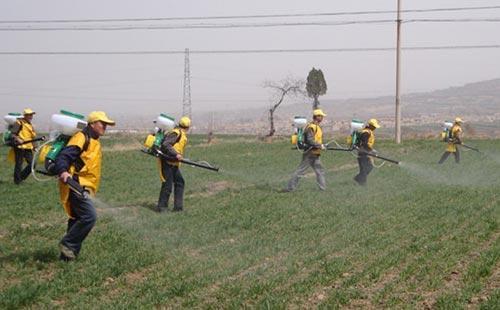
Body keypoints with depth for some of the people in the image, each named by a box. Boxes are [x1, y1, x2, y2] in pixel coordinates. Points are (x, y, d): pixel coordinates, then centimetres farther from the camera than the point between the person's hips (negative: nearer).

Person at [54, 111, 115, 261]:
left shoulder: (94, 141, 20)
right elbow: (64, 156, -22)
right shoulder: (82, 138, -11)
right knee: (89, 216, -18)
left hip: (83, 187, 10)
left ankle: (68, 254, 18)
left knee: (78, 219, 12)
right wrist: (63, 172, -40)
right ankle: (67, 243, -7)